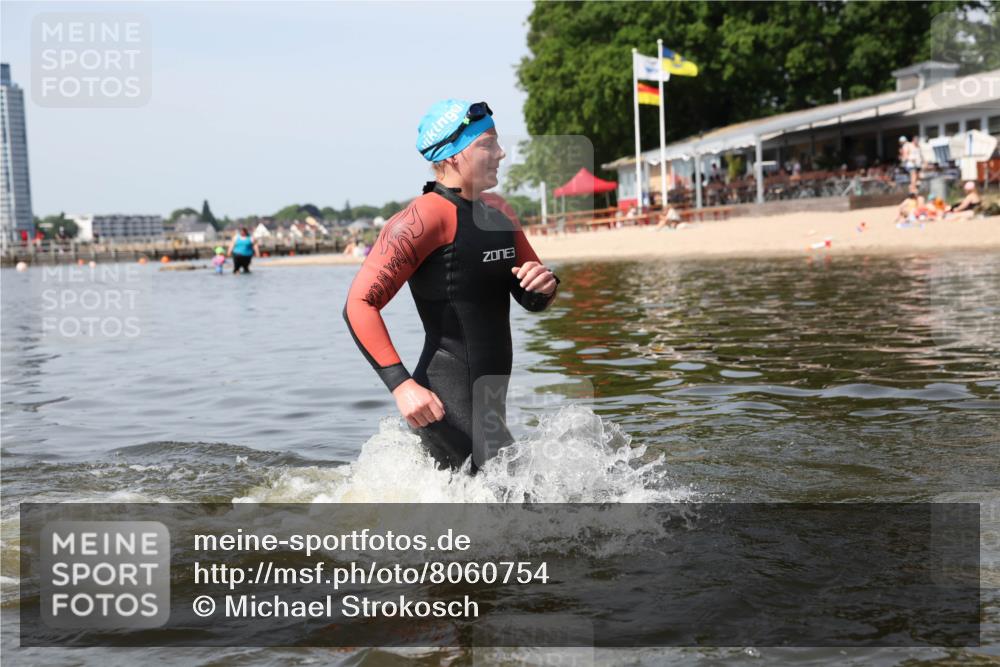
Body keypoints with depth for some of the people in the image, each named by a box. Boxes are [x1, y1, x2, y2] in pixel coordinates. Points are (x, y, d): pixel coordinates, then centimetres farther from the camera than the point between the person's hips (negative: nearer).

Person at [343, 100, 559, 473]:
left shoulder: (498, 211, 12)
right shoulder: (427, 217, -14)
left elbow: (533, 301, 20)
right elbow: (360, 306, -18)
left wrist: (544, 285, -4)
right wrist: (401, 385, -26)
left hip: (489, 400, 9)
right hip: (446, 405, -9)